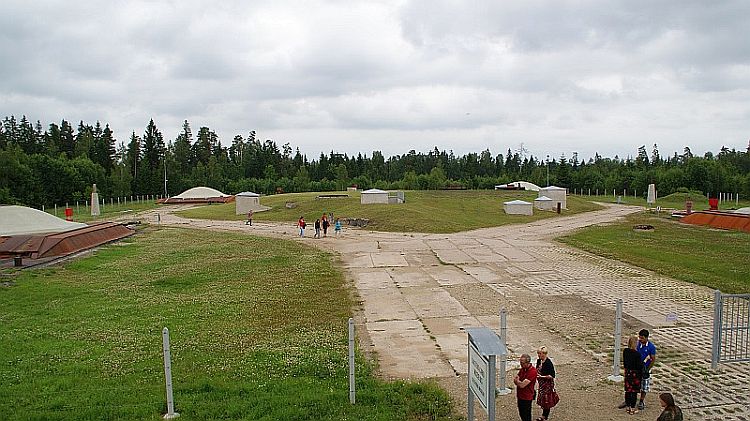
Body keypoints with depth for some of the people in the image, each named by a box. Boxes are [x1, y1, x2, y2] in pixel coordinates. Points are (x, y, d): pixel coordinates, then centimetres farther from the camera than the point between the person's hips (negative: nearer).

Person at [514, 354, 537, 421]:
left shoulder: (532, 371, -23)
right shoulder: (523, 368, 4)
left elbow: (522, 385, -26)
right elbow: (515, 380, 7)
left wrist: (516, 380, -7)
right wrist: (519, 382, -15)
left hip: (526, 398, -8)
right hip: (520, 395, 8)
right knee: (522, 414, 19)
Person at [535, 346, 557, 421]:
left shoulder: (548, 363, -23)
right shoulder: (539, 361, 1)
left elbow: (552, 376, -22)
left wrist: (542, 376, -27)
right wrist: (536, 374, -1)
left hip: (548, 384, -8)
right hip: (541, 384, 8)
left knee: (546, 400, 5)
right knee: (542, 400, 16)